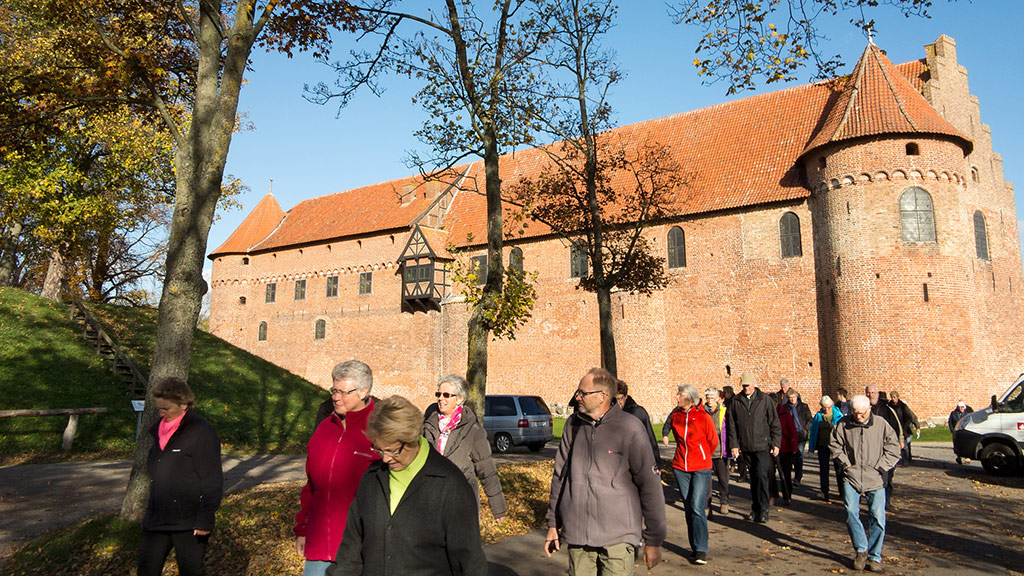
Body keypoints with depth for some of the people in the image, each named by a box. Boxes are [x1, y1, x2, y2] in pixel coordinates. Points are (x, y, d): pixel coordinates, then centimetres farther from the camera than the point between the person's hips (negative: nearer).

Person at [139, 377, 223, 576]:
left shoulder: (201, 432, -14)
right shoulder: (160, 430, 10)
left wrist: (205, 520, -17)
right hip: (156, 521, 7)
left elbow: (213, 481, -15)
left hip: (189, 523, -7)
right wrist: (151, 512, 20)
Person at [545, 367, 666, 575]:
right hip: (576, 535, 4)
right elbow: (560, 476, 14)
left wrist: (654, 540, -3)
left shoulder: (630, 429, -9)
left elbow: (650, 485, -5)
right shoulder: (573, 425, 6)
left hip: (617, 537, -4)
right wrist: (553, 524, 14)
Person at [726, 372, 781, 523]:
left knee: (761, 476, -11)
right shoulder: (736, 401, 4)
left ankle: (763, 509, -3)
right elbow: (731, 425, 7)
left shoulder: (765, 399, -1)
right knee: (753, 478, 11)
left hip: (762, 446, -3)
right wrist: (733, 444, 2)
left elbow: (774, 422, 1)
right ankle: (755, 508, 22)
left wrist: (775, 443, -3)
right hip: (746, 447, 3)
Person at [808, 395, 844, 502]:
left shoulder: (838, 415, -5)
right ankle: (825, 492, 16)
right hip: (822, 446, 1)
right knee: (824, 469, 7)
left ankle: (842, 491, 23)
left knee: (839, 469, 7)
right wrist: (812, 446, 5)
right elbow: (813, 431, 6)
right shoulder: (818, 416, 0)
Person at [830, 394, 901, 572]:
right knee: (851, 512, -12)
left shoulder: (881, 424, -1)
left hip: (875, 478, 0)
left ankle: (874, 557, 12)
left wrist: (880, 466, -1)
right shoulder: (843, 424, 1)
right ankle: (861, 550, 7)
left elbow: (893, 448, 6)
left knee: (877, 516, -2)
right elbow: (834, 445, 13)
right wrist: (845, 463, 3)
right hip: (851, 476, 0)